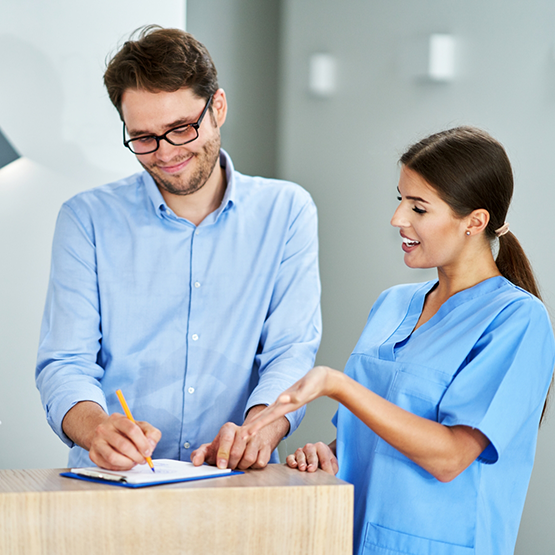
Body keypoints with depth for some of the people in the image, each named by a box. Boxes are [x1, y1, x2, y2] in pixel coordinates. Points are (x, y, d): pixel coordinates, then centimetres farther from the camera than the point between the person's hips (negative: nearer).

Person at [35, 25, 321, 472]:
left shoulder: (287, 212, 9)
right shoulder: (87, 219, 7)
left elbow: (292, 352, 1)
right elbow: (66, 364, 1)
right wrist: (97, 428, -23)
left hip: (238, 488, 0)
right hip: (111, 489, 1)